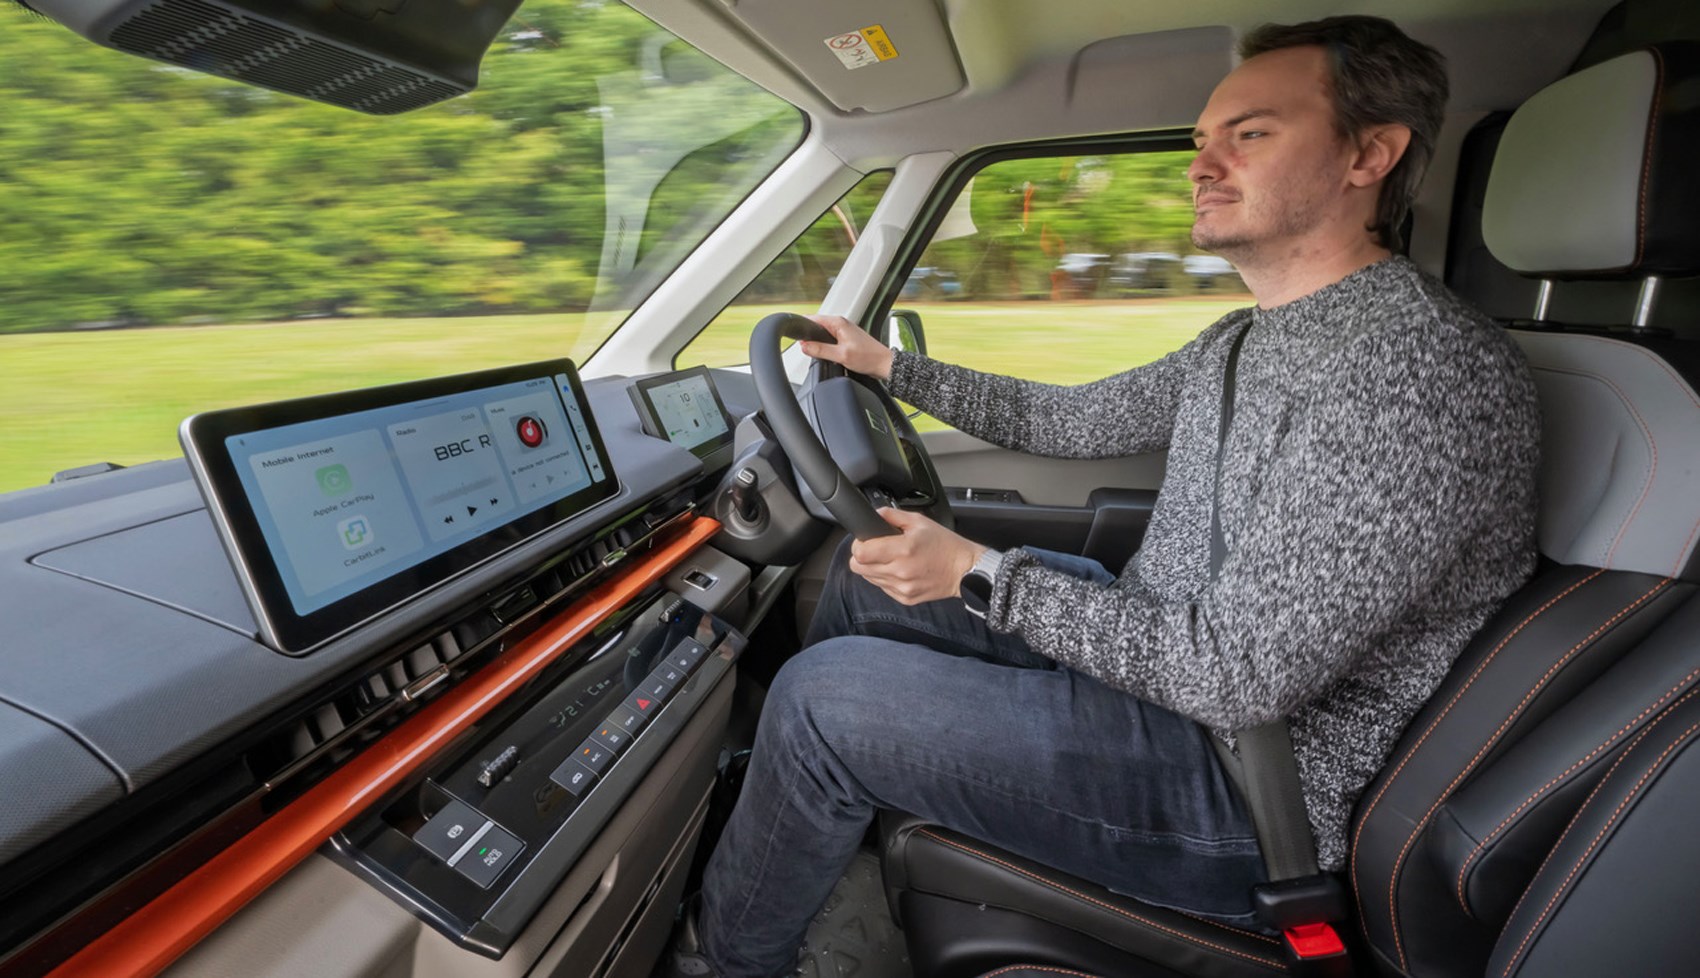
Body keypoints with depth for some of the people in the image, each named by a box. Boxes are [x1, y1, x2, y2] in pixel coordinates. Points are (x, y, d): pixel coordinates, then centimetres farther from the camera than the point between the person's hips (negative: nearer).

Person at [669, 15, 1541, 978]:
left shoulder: (1424, 370, -24)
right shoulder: (1247, 341, 7)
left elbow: (1240, 675, -28)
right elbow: (1076, 418, 14)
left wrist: (982, 573, -22)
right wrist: (893, 366, 15)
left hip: (1250, 790, -9)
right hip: (1162, 640, 9)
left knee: (822, 695, -16)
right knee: (867, 577, 10)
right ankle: (779, 780, 31)